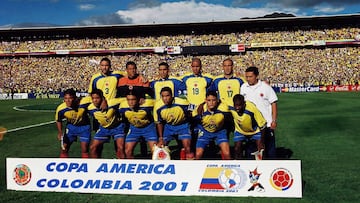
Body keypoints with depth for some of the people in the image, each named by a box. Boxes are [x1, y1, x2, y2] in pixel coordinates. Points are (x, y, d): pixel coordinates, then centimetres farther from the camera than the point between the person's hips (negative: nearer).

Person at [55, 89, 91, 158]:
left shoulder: (82, 103, -33)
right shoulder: (61, 108, -23)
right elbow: (58, 120, -1)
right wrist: (60, 132, -7)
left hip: (84, 126, -2)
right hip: (71, 126, 2)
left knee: (84, 149, -6)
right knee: (64, 148, 3)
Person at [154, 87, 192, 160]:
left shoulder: (182, 103, -29)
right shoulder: (158, 107, -21)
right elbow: (159, 123, -5)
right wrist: (161, 139, -4)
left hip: (183, 125, -2)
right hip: (168, 126, 2)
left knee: (187, 149, -14)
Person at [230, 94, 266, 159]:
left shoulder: (252, 109, -39)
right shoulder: (230, 107, -31)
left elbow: (262, 125, -26)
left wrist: (261, 142, -20)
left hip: (255, 131, -2)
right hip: (239, 131, 3)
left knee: (260, 151, -9)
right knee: (237, 149, -5)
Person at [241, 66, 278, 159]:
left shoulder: (265, 87, -8)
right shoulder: (243, 87, 1)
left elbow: (273, 103, -5)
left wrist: (274, 120, -9)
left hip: (266, 123, -3)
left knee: (269, 146, 5)